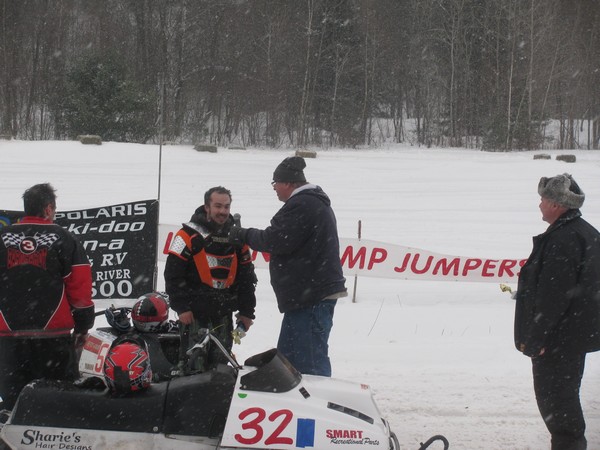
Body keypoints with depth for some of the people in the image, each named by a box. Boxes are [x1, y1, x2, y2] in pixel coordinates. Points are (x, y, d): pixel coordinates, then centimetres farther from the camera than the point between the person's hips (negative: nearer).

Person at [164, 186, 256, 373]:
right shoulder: (189, 235, -6)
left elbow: (247, 277, 16)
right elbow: (173, 274, -8)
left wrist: (246, 312, 12)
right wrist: (181, 307, -14)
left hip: (224, 312, 5)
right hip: (194, 310, -5)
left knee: (220, 360, 9)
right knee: (194, 363, -8)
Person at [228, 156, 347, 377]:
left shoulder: (301, 206, -14)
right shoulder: (318, 203, 22)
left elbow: (275, 240, -18)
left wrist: (244, 234, -4)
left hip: (310, 297, -11)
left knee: (310, 360, -12)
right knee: (287, 357, 15)